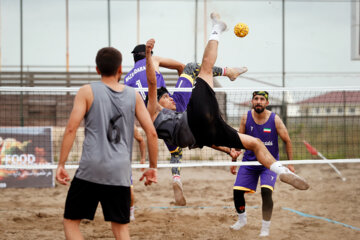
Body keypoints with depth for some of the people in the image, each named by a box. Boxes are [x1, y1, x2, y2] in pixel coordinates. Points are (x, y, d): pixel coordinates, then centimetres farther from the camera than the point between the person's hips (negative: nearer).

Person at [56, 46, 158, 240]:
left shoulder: (87, 92, 2)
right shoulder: (133, 96, 10)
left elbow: (71, 129, -6)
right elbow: (151, 132, 6)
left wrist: (61, 164, -4)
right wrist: (152, 167, 15)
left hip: (90, 169, -2)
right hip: (120, 172, 3)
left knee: (71, 221, 8)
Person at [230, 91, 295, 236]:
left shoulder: (275, 120, -12)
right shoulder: (246, 118, -6)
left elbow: (287, 141, -3)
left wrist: (290, 164, -5)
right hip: (249, 161, 3)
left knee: (266, 191, -22)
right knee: (237, 191, -3)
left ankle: (266, 227, -7)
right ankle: (242, 219, 26)